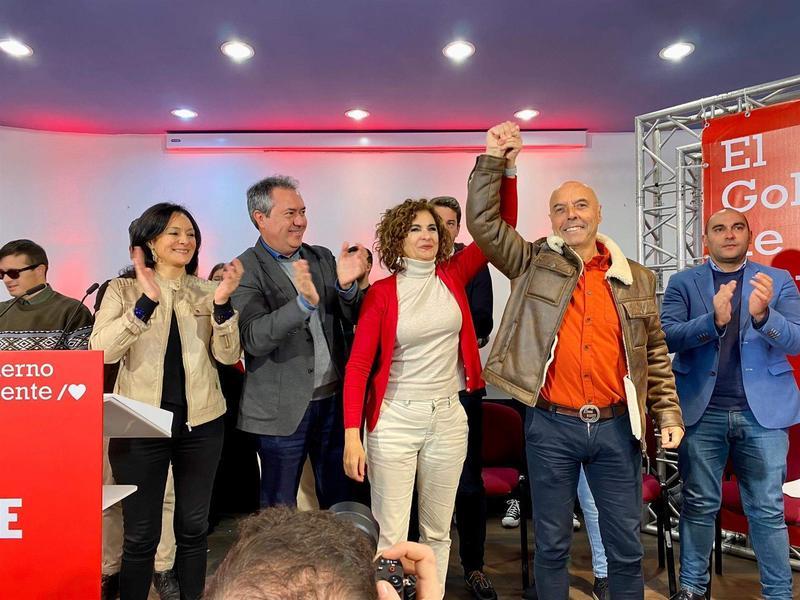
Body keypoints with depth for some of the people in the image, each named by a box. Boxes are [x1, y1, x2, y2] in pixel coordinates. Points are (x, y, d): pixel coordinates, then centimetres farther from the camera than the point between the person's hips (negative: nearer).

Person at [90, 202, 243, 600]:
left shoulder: (206, 291, 5)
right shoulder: (123, 289, -1)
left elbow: (228, 355, -4)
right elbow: (101, 351, -16)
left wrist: (222, 303, -19)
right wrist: (147, 302, -27)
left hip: (200, 423, 3)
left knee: (193, 529, 15)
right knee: (140, 535, 5)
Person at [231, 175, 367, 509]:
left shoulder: (322, 257, 7)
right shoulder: (246, 269, -10)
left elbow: (353, 318, 4)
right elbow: (253, 340, -21)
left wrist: (346, 285, -17)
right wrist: (304, 302, -35)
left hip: (333, 399, 5)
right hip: (284, 407, -4)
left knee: (340, 501, 17)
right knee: (279, 509, 12)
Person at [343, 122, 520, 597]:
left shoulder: (454, 276, 2)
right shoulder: (382, 292, -6)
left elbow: (502, 225, -2)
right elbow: (358, 365, -8)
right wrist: (352, 434, -14)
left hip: (448, 419, 3)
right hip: (395, 420, -3)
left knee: (438, 531, 17)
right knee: (391, 536, 4)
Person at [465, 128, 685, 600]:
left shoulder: (637, 278, 7)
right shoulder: (534, 264, 2)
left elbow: (655, 354, 11)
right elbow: (482, 221, -7)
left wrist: (668, 413, 6)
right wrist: (493, 159, -10)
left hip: (617, 426, 2)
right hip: (551, 425, -1)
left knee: (626, 546, 14)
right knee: (552, 543, 13)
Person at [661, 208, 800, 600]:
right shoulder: (683, 282, 5)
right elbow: (668, 336, -8)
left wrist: (763, 315, -25)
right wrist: (713, 319, -25)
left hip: (763, 411, 1)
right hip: (702, 410, 0)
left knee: (768, 510, 6)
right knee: (699, 505, 9)